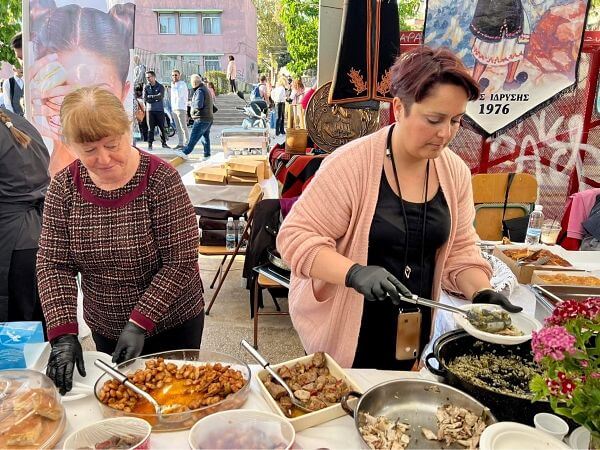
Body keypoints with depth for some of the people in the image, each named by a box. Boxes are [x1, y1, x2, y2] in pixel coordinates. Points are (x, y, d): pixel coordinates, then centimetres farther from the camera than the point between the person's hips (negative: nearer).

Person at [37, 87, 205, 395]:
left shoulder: (161, 180, -21)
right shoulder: (64, 187, -9)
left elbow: (181, 263, -20)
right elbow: (53, 265, -8)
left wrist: (140, 323, -23)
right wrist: (63, 333, -18)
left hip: (172, 323, -3)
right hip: (105, 329, 4)